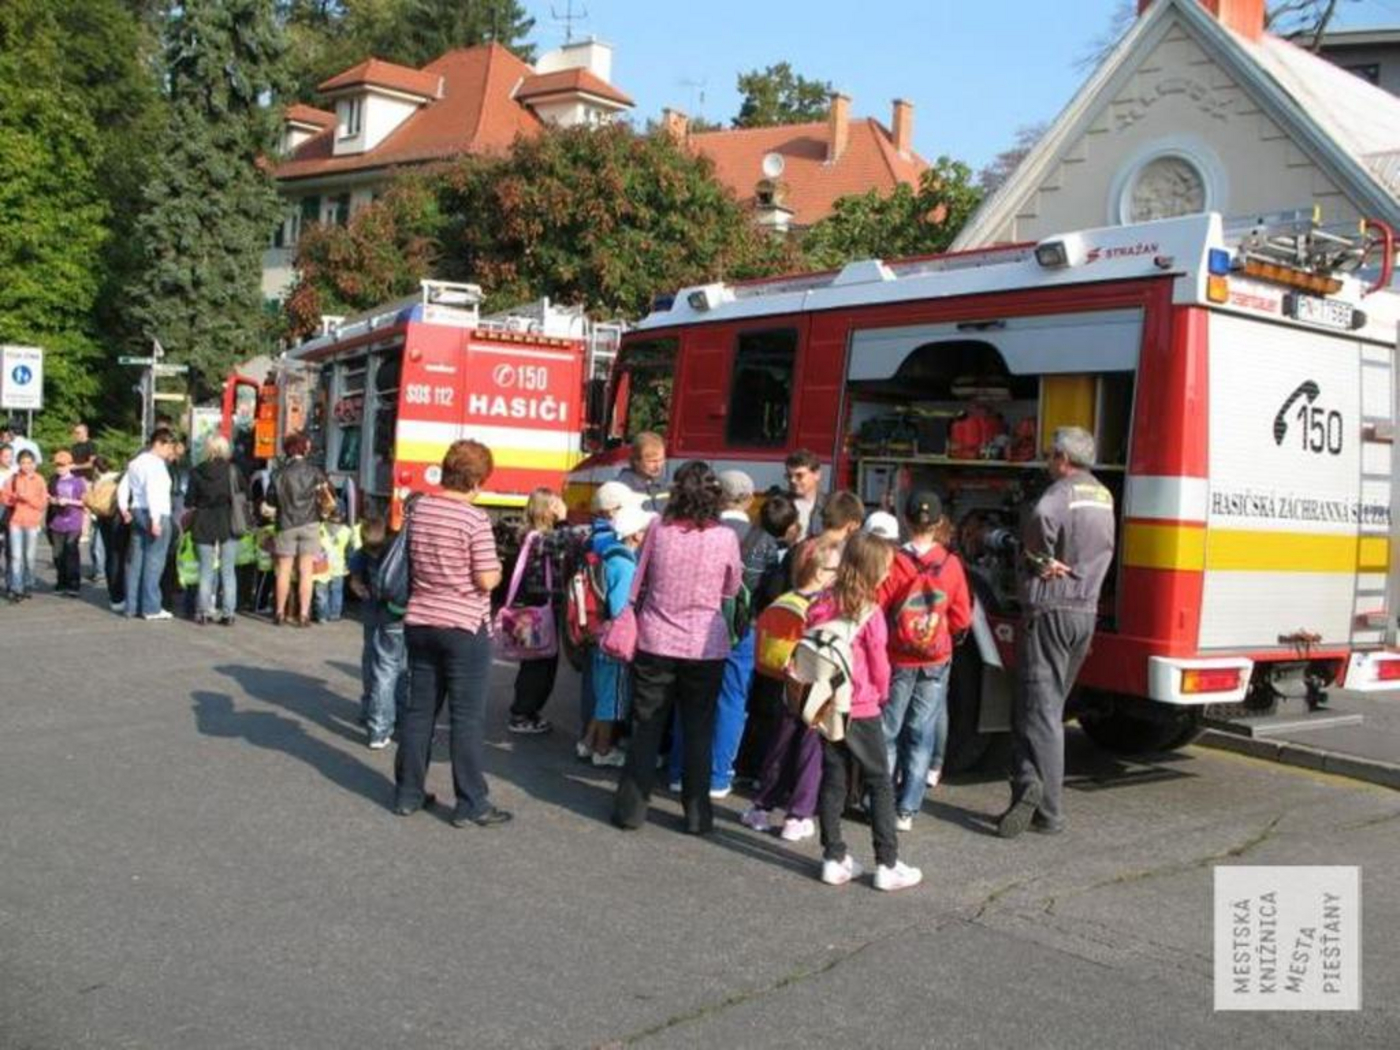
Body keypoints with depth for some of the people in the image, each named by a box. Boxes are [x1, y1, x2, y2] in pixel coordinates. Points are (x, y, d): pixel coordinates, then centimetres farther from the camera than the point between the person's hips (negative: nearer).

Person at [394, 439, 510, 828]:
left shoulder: (418, 509, 3)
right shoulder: (475, 519, -16)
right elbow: (487, 580, -16)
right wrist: (497, 568, 3)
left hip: (420, 621, 6)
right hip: (464, 626, -6)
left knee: (419, 710, 14)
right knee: (467, 717, 1)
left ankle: (408, 793, 22)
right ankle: (471, 804, 7)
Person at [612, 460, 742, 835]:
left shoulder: (658, 530, -7)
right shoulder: (725, 538, -10)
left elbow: (637, 583, 5)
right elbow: (731, 590, 5)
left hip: (655, 642, 1)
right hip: (706, 646, 0)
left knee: (646, 728, 12)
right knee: (699, 731, 11)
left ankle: (632, 807, 16)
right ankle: (697, 814, 16)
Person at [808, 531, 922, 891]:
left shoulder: (821, 606, -1)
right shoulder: (870, 612, -15)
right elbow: (879, 664, -8)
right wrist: (881, 693, 11)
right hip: (861, 709, -5)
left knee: (832, 780, 12)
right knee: (880, 783, 5)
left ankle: (834, 859, 16)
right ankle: (887, 865, 8)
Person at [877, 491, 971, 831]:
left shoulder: (893, 562, -13)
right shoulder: (951, 564, -7)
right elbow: (961, 619, -1)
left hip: (897, 659, -1)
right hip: (936, 660, 1)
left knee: (888, 732, 10)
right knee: (922, 733, 8)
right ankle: (906, 810, 10)